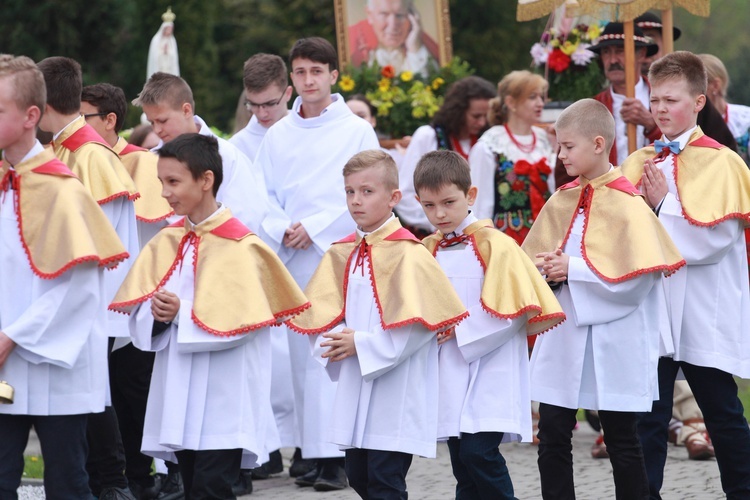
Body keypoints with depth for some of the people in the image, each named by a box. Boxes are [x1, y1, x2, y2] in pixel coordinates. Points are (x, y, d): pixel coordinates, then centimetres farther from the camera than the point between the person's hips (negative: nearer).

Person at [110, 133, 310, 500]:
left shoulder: (240, 246, -11)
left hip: (222, 401, -7)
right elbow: (138, 313, 8)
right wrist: (155, 314, -14)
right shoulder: (166, 242, 9)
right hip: (179, 397, 7)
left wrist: (183, 313, -22)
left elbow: (239, 319, -17)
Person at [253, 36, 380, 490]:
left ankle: (336, 456, -12)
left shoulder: (357, 131, 2)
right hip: (293, 257, 4)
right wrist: (282, 230, -7)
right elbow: (263, 196, 13)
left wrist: (316, 227, -9)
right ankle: (311, 448, 11)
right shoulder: (278, 136, 13)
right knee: (301, 354, 4)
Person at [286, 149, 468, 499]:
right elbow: (321, 313, 8)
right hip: (355, 388, 7)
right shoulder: (342, 254, 9)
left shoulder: (407, 254, -13)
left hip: (395, 390, -7)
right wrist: (335, 343, -12)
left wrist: (362, 344, -17)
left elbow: (415, 324, -19)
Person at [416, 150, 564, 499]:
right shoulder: (427, 251, 10)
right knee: (462, 462, 8)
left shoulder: (494, 245, -8)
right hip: (451, 375, 6)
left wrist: (457, 330, -14)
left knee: (479, 452, -18)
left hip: (490, 373, -6)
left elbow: (510, 310, -14)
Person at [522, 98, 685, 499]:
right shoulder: (561, 201, 8)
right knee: (552, 437, 4)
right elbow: (533, 259, 15)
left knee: (621, 441, 3)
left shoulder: (626, 203, -11)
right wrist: (549, 268, -8)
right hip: (563, 338, 6)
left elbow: (638, 275, -18)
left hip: (612, 340, -6)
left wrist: (574, 268, -19)